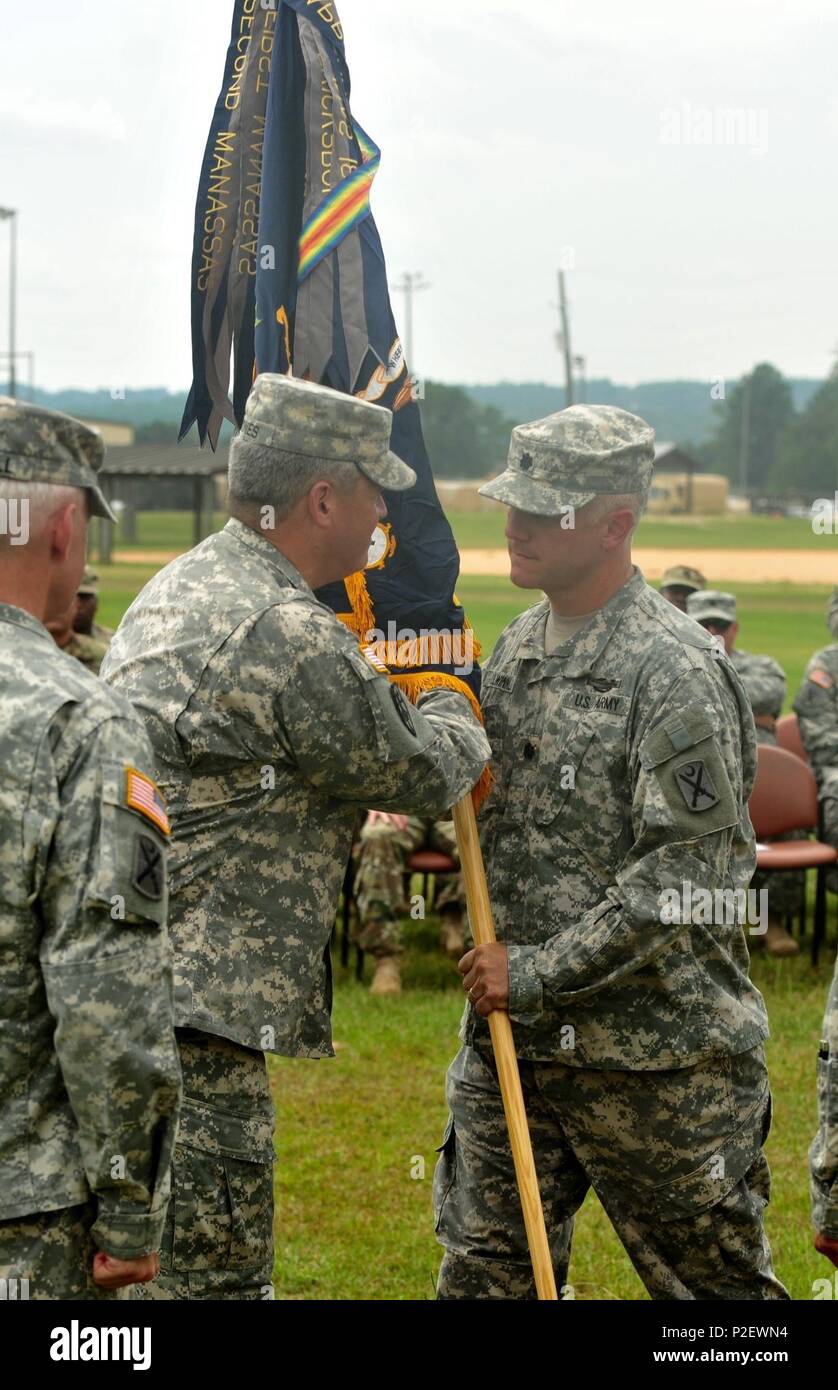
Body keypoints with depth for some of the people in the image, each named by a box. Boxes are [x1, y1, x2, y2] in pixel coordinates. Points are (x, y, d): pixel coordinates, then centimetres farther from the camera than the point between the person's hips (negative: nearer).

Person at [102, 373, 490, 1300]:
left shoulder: (180, 589, 14)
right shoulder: (288, 637, -18)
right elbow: (420, 773, -4)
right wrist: (452, 714, 18)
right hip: (190, 1014, -10)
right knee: (210, 1272, -5)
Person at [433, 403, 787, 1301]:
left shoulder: (676, 672, -17)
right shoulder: (519, 645, 9)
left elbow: (684, 880, -20)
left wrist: (537, 970, -18)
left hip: (653, 1058, -7)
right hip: (509, 1036, 7)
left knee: (712, 1279, 6)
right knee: (482, 1272, 10)